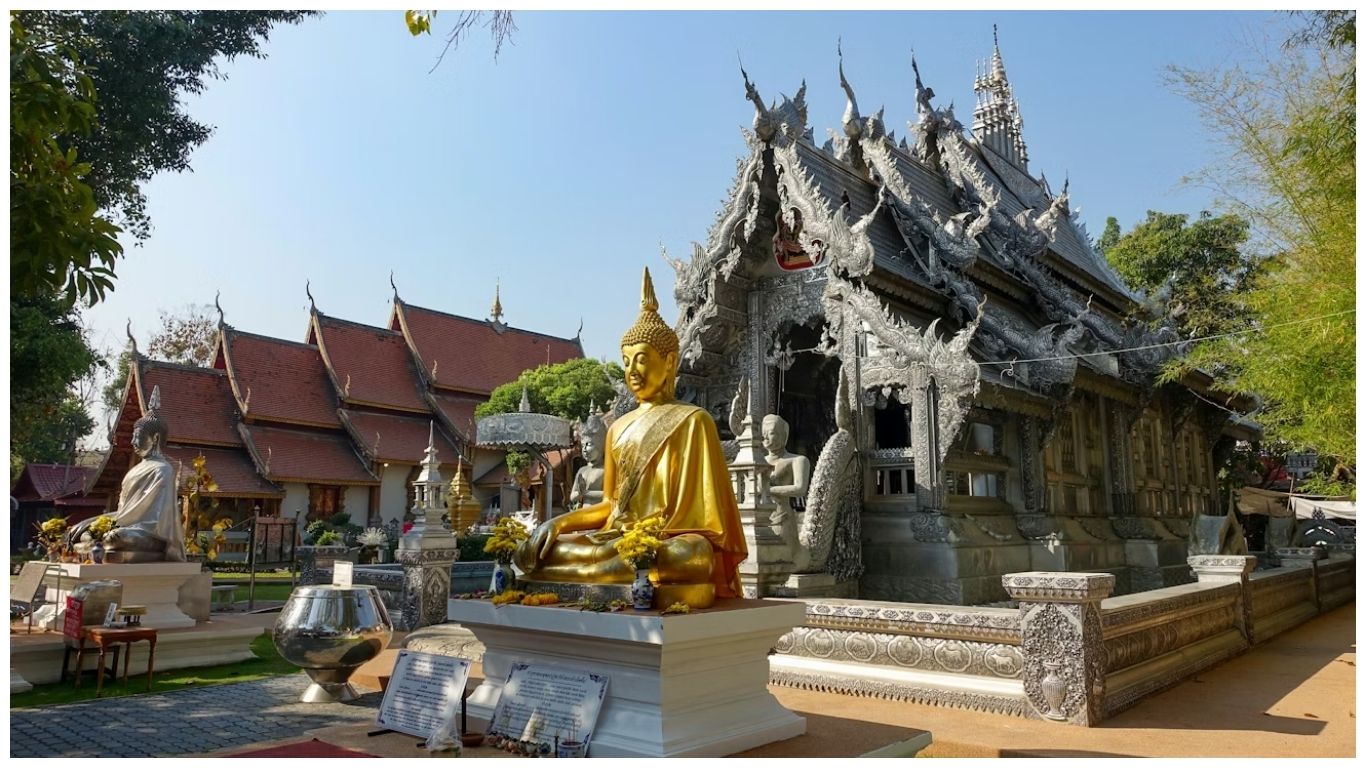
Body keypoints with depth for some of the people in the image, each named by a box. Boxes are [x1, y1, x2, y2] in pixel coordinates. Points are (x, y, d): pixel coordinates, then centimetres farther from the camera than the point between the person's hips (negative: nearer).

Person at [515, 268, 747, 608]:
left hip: (672, 542, -5)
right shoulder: (618, 429, 20)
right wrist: (560, 522, 1)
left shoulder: (691, 421, 3)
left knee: (692, 556, -40)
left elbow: (702, 506, -5)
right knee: (540, 545, -16)